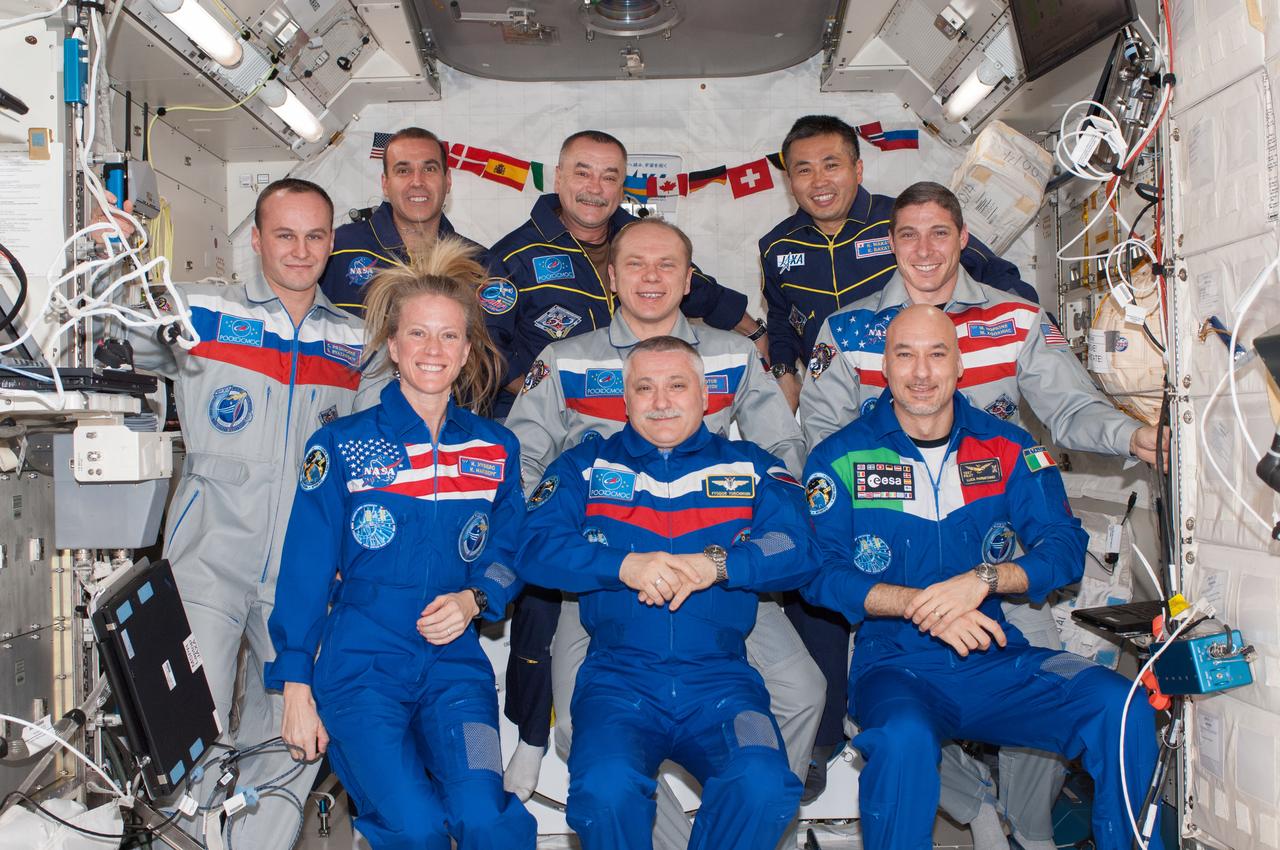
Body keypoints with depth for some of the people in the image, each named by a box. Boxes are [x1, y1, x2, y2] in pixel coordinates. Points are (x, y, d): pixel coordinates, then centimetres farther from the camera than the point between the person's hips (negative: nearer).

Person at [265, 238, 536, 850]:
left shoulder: (495, 450, 9)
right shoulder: (340, 446, 1)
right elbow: (305, 571, 2)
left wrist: (473, 600, -5)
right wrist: (296, 690, -1)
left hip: (455, 664, 2)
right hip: (359, 665, -2)